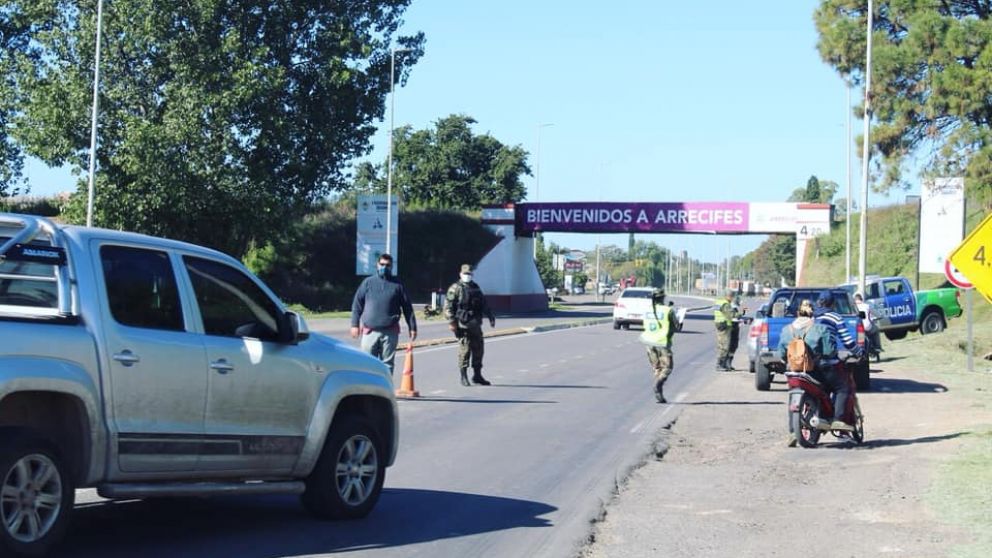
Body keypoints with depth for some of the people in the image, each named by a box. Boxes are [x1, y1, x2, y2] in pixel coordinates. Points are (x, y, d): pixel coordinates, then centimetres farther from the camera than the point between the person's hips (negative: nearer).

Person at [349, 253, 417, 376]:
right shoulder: (368, 282, 7)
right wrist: (355, 324, 0)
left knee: (387, 363, 3)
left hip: (390, 332, 0)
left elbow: (407, 308, 9)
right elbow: (357, 304, 6)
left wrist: (412, 327, 5)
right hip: (370, 331, 0)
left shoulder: (397, 285, 7)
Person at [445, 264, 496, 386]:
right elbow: (448, 306, -9)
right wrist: (451, 322, -16)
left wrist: (490, 316, 20)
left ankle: (477, 376, 16)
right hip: (463, 325, -7)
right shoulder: (455, 288, -2)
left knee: (479, 349, 7)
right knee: (464, 349, -6)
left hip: (475, 324, 7)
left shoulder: (475, 288, 19)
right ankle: (464, 377, 1)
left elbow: (483, 304, 26)